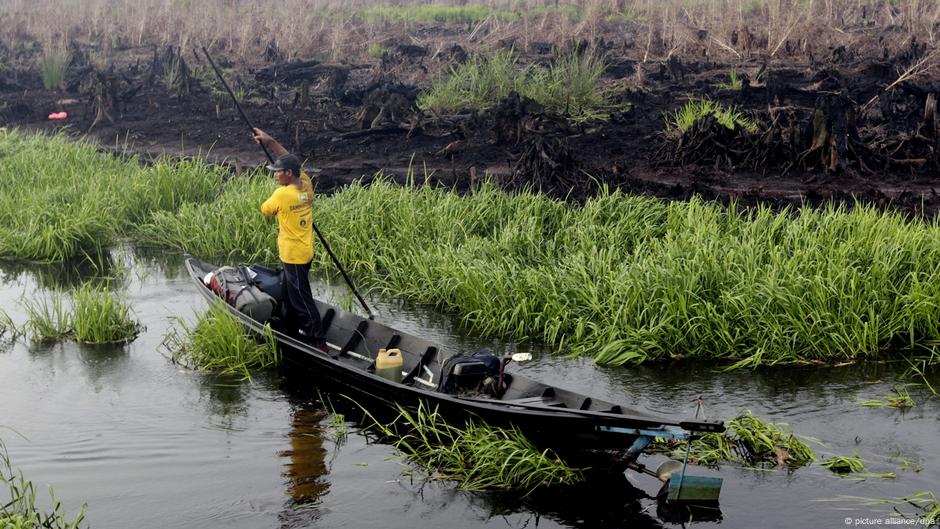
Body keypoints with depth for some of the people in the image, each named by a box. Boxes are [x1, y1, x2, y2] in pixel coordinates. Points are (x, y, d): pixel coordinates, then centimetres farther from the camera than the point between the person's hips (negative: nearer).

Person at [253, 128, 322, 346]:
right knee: (293, 292, 23)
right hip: (304, 252, 8)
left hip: (293, 256, -8)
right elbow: (288, 159, 11)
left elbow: (265, 210, -6)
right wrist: (270, 141, 10)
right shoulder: (306, 183, -3)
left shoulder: (282, 194, -24)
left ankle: (316, 339, 6)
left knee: (301, 298, 1)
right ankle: (293, 328, 37)